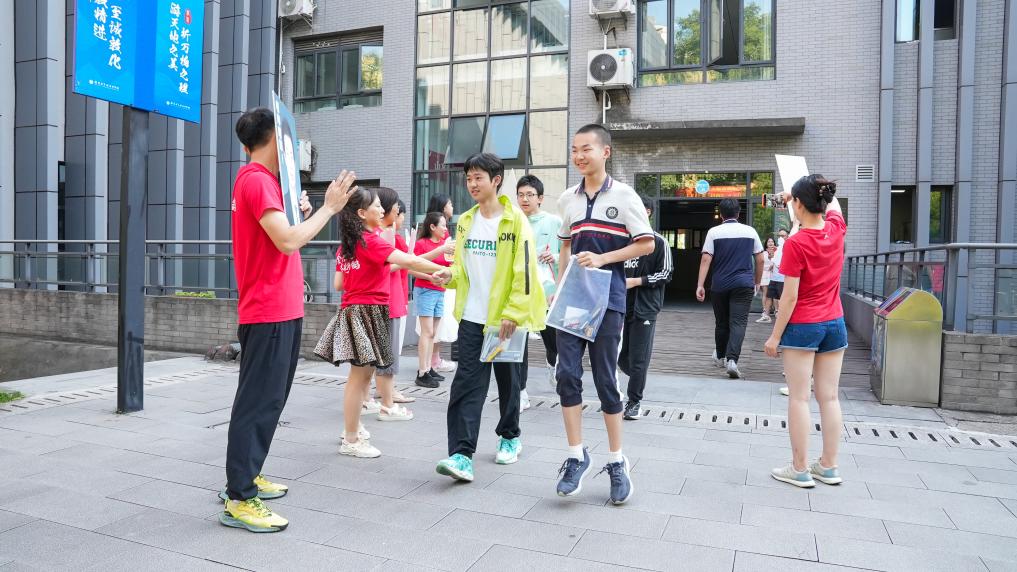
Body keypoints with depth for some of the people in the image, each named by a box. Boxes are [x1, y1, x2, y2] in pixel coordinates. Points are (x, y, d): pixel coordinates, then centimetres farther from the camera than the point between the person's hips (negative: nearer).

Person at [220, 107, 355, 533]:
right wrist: (329, 207, -13)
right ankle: (239, 500, 1)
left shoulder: (260, 179, 18)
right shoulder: (256, 179, -13)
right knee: (258, 403, -6)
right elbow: (288, 242, -22)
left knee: (267, 400, 17)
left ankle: (244, 478, 28)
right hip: (270, 313, -10)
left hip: (280, 310, 10)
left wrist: (298, 213, 9)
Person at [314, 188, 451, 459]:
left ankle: (352, 428, 31)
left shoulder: (346, 245, 13)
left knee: (360, 373, 19)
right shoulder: (370, 241, -13)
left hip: (353, 311, 9)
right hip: (367, 311, -9)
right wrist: (442, 270, -20)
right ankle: (351, 441, 4)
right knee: (361, 374, -4)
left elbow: (338, 284, 13)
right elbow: (408, 261, -23)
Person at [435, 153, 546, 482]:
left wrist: (513, 313, -18)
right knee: (466, 383, -5)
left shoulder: (515, 220, -9)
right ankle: (462, 455, -6)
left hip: (506, 317, -4)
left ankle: (510, 437, 34)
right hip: (472, 317, 4)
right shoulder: (465, 221, 8)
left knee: (507, 381, 12)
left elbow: (524, 270, -13)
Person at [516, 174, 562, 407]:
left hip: (547, 292, 0)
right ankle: (521, 393, 9)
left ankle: (552, 363, 50)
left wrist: (555, 257, -16)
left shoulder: (554, 222, 1)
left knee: (554, 342, 15)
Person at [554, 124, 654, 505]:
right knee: (567, 374, -3)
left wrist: (603, 259, -16)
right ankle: (576, 456, 10)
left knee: (605, 379, 2)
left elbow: (646, 244, -5)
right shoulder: (568, 200, 10)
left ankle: (616, 461, 18)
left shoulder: (623, 195, -3)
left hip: (607, 300, -4)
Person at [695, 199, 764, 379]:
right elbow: (760, 260, 7)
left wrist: (700, 285, -9)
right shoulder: (750, 231, 4)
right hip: (744, 284, 0)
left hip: (720, 285, 1)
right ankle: (732, 359, -21)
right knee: (738, 322, -5)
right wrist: (757, 282, 19)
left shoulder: (714, 232, -1)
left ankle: (720, 357, 31)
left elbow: (706, 259, -9)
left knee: (722, 322, 15)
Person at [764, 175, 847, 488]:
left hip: (802, 326, -6)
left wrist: (775, 336, -10)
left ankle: (800, 470, 8)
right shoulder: (836, 230, -1)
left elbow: (790, 297, -16)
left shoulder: (796, 244, -17)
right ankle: (829, 467, 19)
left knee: (799, 398, 2)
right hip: (834, 324, 6)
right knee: (830, 397, 10)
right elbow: (833, 204, 24)